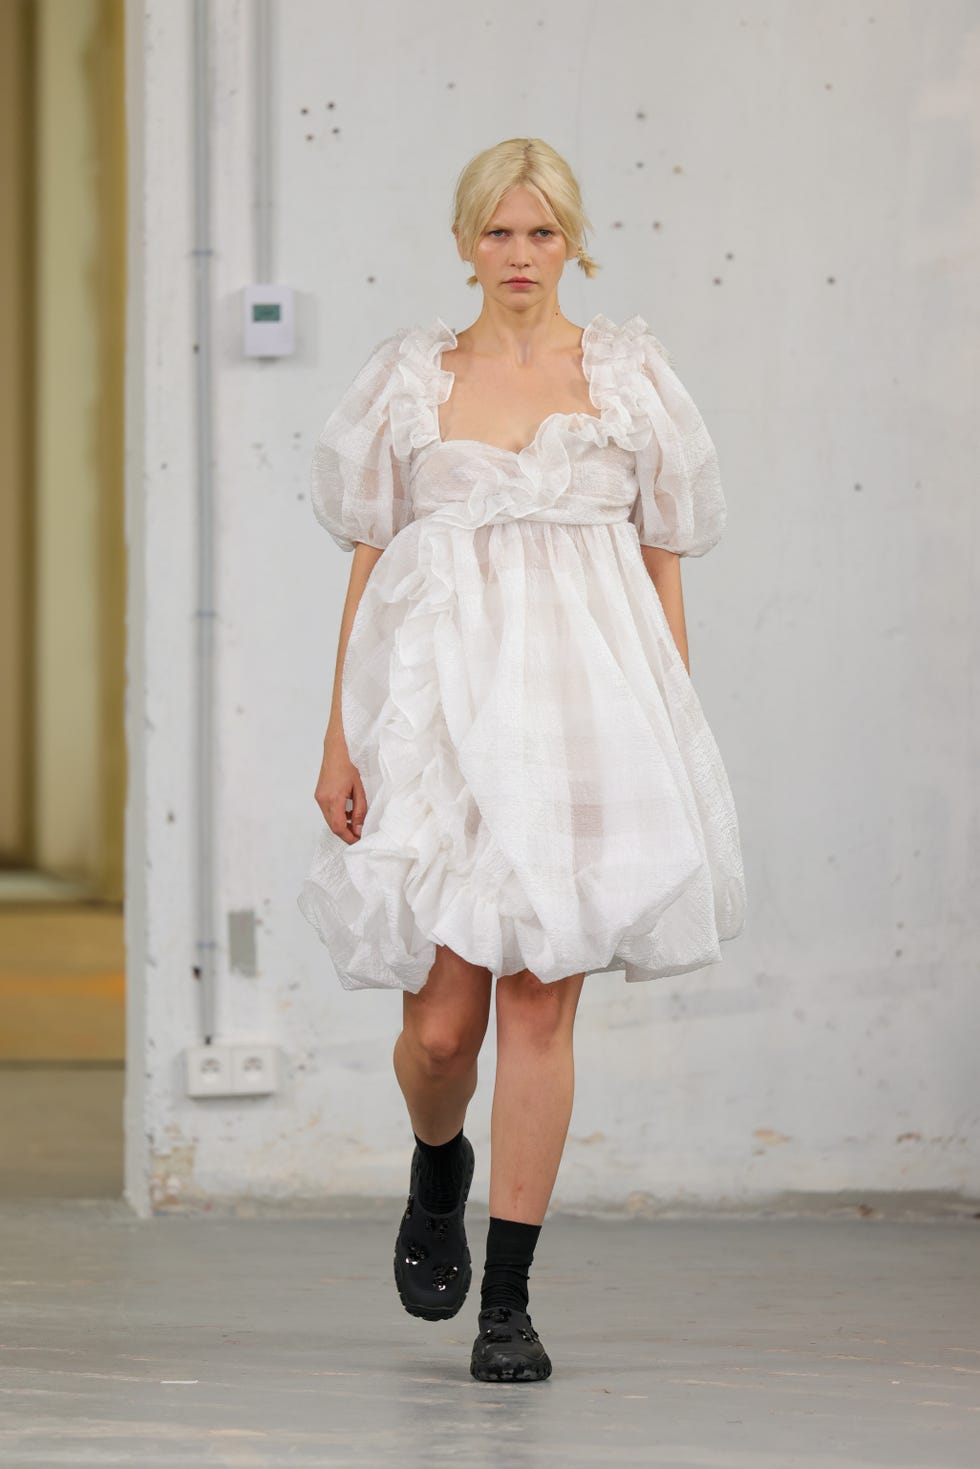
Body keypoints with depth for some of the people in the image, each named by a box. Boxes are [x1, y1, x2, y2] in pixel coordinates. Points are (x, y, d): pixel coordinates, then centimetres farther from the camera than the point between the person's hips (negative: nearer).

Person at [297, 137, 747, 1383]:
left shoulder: (628, 376, 8)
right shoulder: (412, 380, 8)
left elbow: (664, 566, 9)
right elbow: (368, 566, 9)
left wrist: (673, 741, 4)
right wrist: (338, 741, 3)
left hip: (584, 707, 0)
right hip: (440, 710, 0)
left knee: (540, 1011, -3)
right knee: (441, 1022, -3)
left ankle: (508, 1299, 4)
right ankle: (437, 1174, 32)